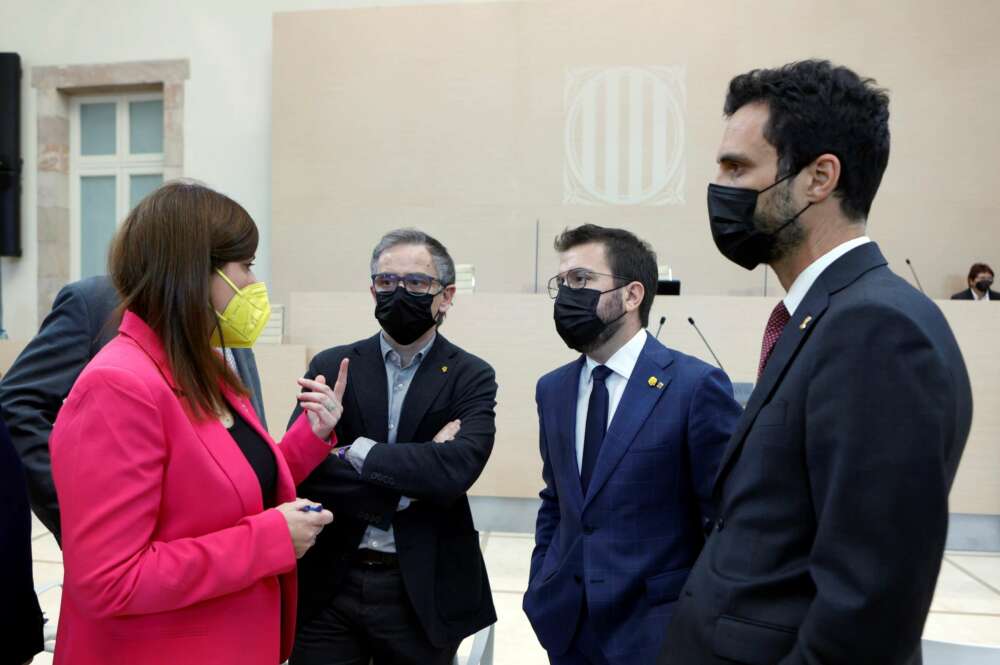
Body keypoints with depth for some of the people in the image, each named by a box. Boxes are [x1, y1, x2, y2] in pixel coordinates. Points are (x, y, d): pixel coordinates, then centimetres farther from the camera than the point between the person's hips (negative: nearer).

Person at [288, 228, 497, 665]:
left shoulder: (471, 378, -3)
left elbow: (456, 470, -19)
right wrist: (405, 489, -16)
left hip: (422, 591, 0)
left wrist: (358, 451, -15)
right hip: (329, 586, 1)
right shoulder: (332, 366, 1)